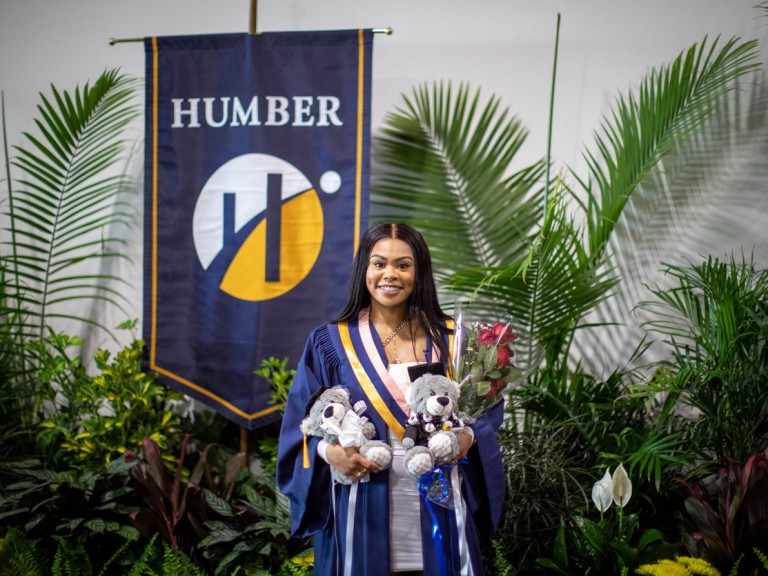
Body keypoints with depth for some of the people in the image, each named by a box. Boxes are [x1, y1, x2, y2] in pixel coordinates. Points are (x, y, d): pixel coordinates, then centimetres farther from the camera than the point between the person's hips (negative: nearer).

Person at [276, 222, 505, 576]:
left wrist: (468, 438, -14)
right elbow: (302, 425, 1)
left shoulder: (450, 340, 3)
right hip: (363, 511, -1)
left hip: (438, 507, 1)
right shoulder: (329, 344, -1)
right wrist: (329, 452, -18)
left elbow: (487, 407, 6)